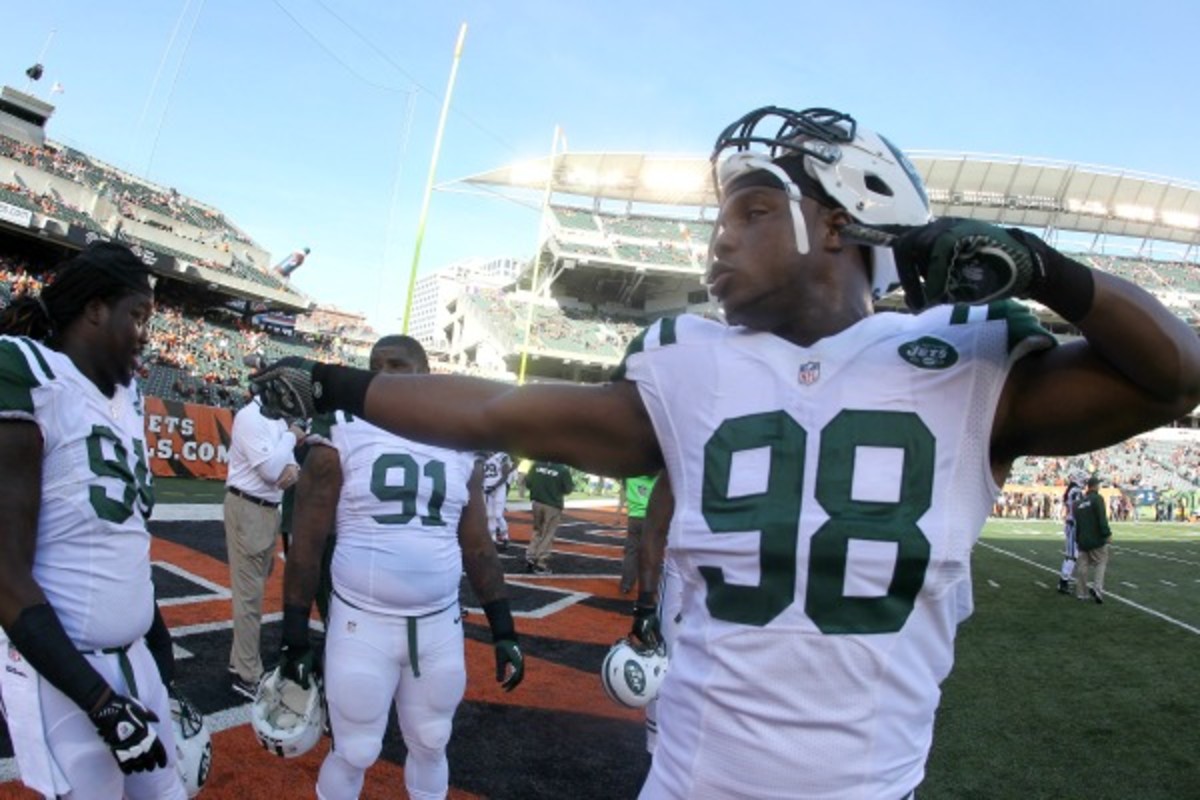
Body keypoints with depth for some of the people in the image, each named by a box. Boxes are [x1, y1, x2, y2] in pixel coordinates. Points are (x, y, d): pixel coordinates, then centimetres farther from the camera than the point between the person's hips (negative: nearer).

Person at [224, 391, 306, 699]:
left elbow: (281, 463, 11)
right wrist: (291, 437, -11)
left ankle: (240, 662, 30)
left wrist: (294, 467, -12)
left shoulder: (280, 420, 11)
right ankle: (248, 677, 5)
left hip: (269, 509, 9)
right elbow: (270, 470, -23)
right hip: (248, 509, -9)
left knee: (255, 590, 17)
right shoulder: (250, 417, -16)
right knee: (249, 593, -4)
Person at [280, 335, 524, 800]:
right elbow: (306, 545, -4)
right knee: (354, 752, 10)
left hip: (440, 625, 3)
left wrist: (504, 631, 7)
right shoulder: (343, 438, -7)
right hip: (362, 624, -3)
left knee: (430, 745, 17)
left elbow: (477, 547, 9)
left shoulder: (460, 447, 4)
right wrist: (295, 637, -6)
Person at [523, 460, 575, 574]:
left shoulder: (536, 465, -2)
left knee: (538, 531, 21)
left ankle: (530, 558, 15)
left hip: (537, 503, 4)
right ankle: (540, 565, 6)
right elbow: (568, 489, -6)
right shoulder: (563, 469, -13)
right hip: (553, 506, -4)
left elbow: (528, 483, 1)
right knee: (547, 535, 5)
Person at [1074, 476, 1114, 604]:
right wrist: (1107, 534, -16)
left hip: (1083, 540, 6)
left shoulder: (1079, 502, 14)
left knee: (1082, 565, 8)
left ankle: (1081, 593, 9)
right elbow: (1102, 518, -17)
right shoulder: (1097, 499, -7)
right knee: (1101, 563, 2)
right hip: (1097, 539, -6)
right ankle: (1097, 588, -13)